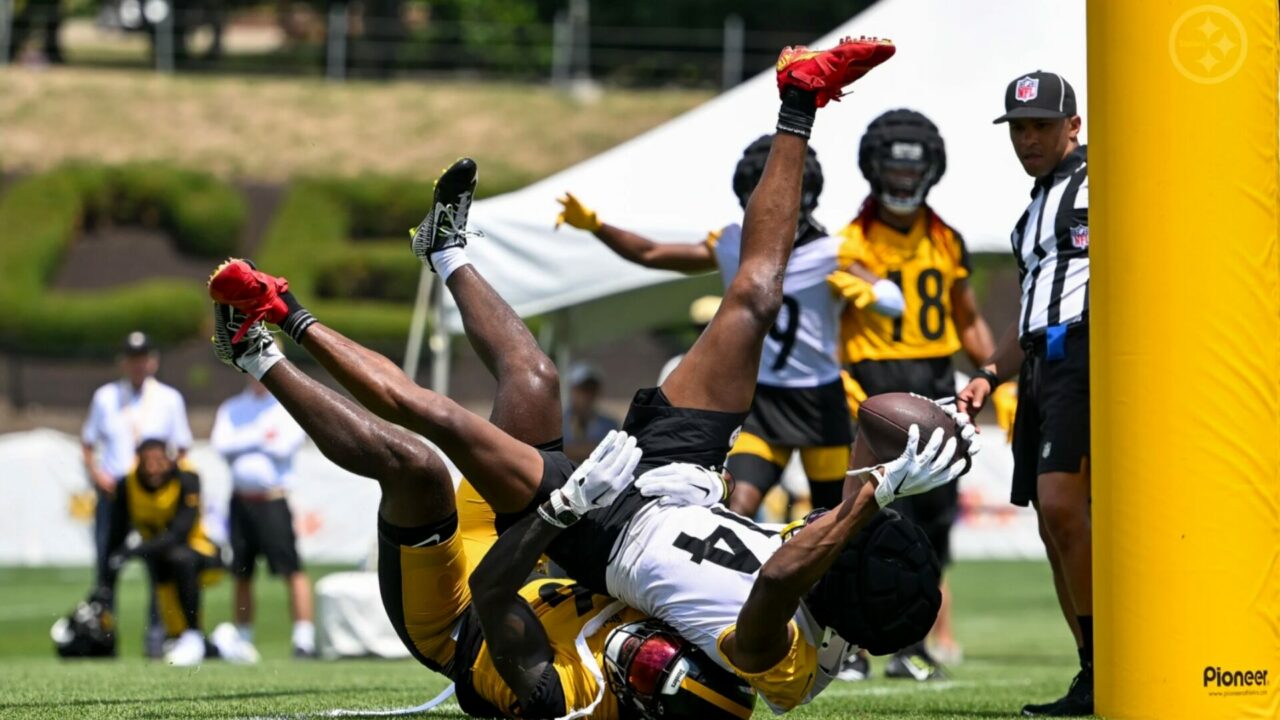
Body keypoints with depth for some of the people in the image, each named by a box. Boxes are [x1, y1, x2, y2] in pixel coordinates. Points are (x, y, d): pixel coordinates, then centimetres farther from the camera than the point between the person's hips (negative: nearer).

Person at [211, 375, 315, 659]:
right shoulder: (231, 409, 14)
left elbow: (285, 446, -10)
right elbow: (221, 444, -2)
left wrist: (242, 441, 0)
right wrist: (260, 436, -7)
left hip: (273, 500, -4)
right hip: (240, 500, 4)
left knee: (292, 569, -13)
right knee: (242, 574, 8)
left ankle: (304, 638, -14)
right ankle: (243, 640, 18)